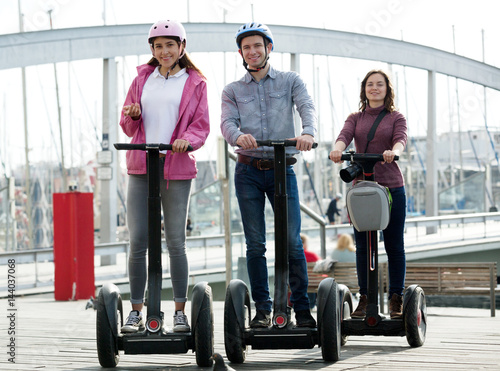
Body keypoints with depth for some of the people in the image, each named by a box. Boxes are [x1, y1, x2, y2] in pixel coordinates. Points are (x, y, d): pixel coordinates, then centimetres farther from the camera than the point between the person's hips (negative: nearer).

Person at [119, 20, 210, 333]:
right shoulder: (142, 79, 16)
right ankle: (136, 311, 4)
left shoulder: (195, 83, 8)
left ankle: (180, 311, 7)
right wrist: (132, 116, -5)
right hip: (140, 167, 2)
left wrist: (187, 139, -18)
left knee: (176, 242, 0)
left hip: (177, 169, -2)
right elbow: (128, 126, 18)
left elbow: (201, 125, 3)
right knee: (138, 241, -2)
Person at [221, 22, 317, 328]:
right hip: (249, 171, 1)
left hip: (282, 168, -1)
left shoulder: (291, 81, 10)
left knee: (292, 242, -6)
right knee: (255, 244, 2)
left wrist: (308, 132, -32)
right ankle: (262, 309, 9)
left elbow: (307, 108, -8)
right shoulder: (233, 90, 13)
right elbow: (227, 122, -4)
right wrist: (239, 136, -29)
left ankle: (302, 308, 0)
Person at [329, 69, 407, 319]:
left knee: (394, 245, -1)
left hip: (391, 187, -2)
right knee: (362, 246, 2)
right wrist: (337, 149, -29)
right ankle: (365, 298, 9)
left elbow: (400, 139, -10)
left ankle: (396, 299, 6)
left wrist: (393, 151, -34)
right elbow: (344, 136, -4)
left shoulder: (396, 118, 10)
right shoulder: (355, 118, 15)